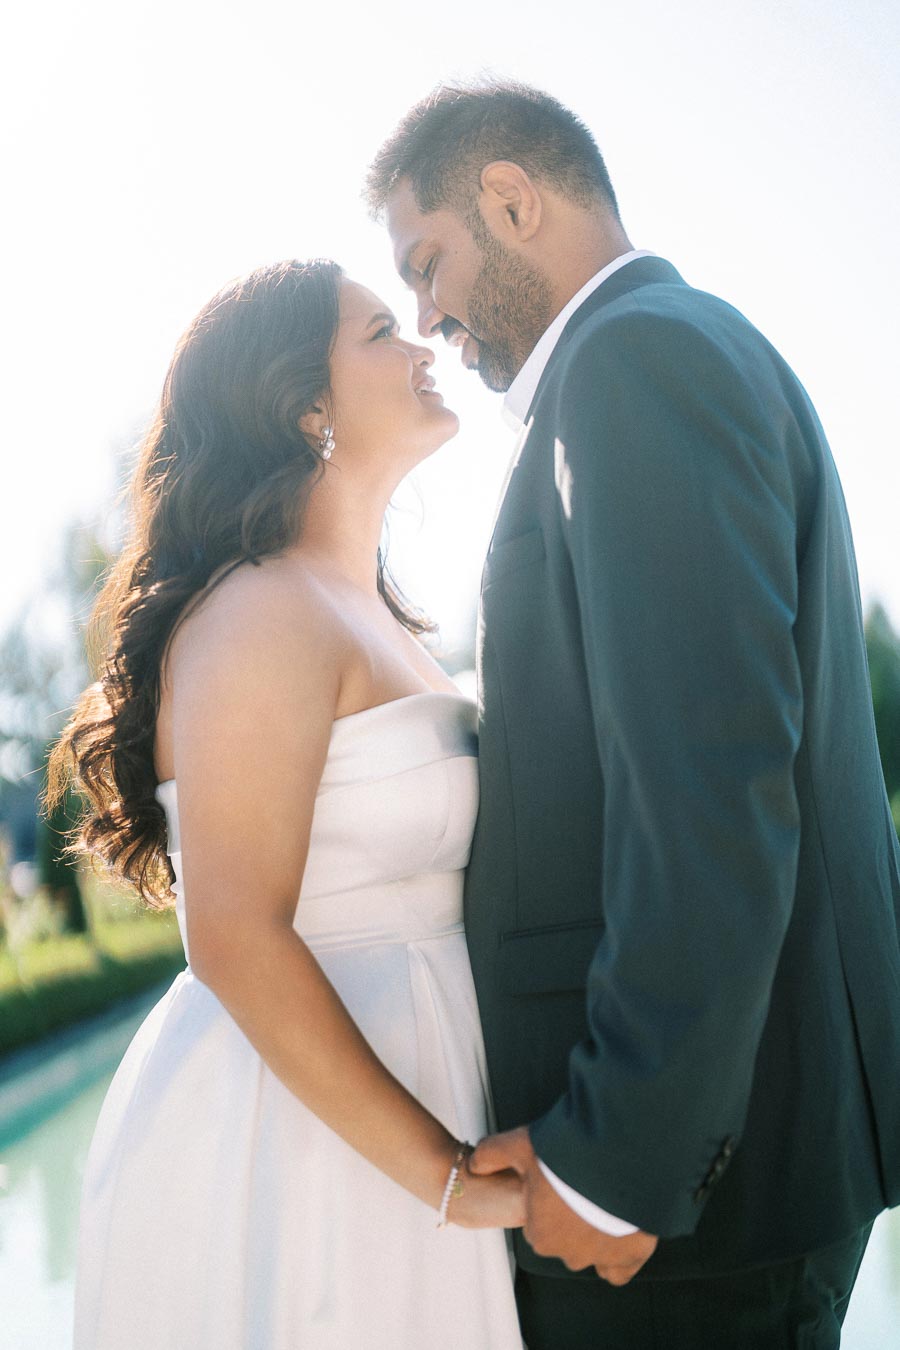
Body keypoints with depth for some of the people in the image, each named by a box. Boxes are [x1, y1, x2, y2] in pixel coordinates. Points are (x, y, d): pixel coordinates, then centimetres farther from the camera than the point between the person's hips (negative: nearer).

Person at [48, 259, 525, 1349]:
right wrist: (443, 1174, -20)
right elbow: (237, 938, -23)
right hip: (289, 1143, -9)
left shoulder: (372, 619, 12)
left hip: (385, 1104, 9)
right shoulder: (263, 616, -16)